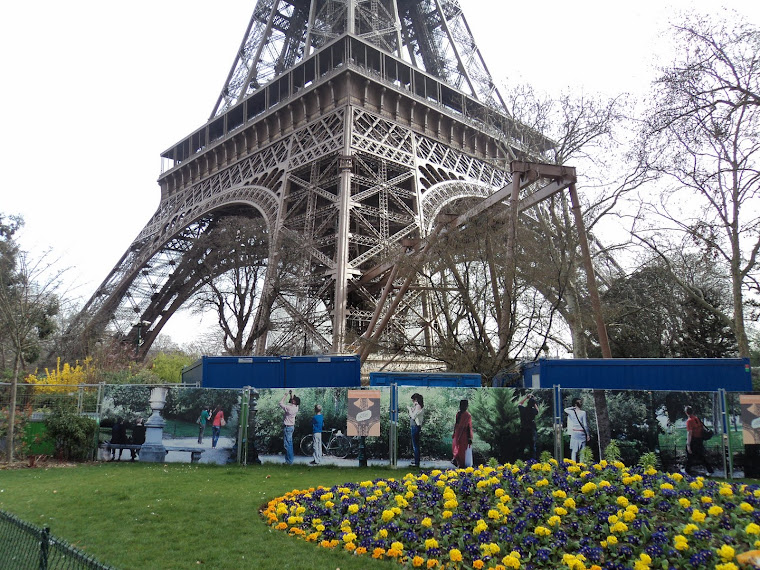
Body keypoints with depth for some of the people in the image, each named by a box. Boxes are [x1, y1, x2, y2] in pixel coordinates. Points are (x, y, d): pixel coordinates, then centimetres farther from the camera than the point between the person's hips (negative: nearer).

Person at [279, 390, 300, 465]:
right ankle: (290, 459, 24)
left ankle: (289, 461, 0)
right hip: (291, 426, 9)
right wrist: (291, 394, 11)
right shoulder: (296, 407, 0)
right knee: (290, 444, 16)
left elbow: (281, 403, -13)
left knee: (287, 444, -3)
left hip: (287, 427, -9)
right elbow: (291, 402, 20)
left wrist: (286, 394, -9)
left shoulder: (289, 408, -24)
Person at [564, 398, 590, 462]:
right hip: (582, 433, -1)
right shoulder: (583, 413, -6)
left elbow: (565, 410, 21)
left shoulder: (571, 412, -2)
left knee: (574, 450, 2)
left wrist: (573, 407, 11)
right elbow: (585, 425, -4)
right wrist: (588, 435, 4)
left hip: (574, 433, 1)